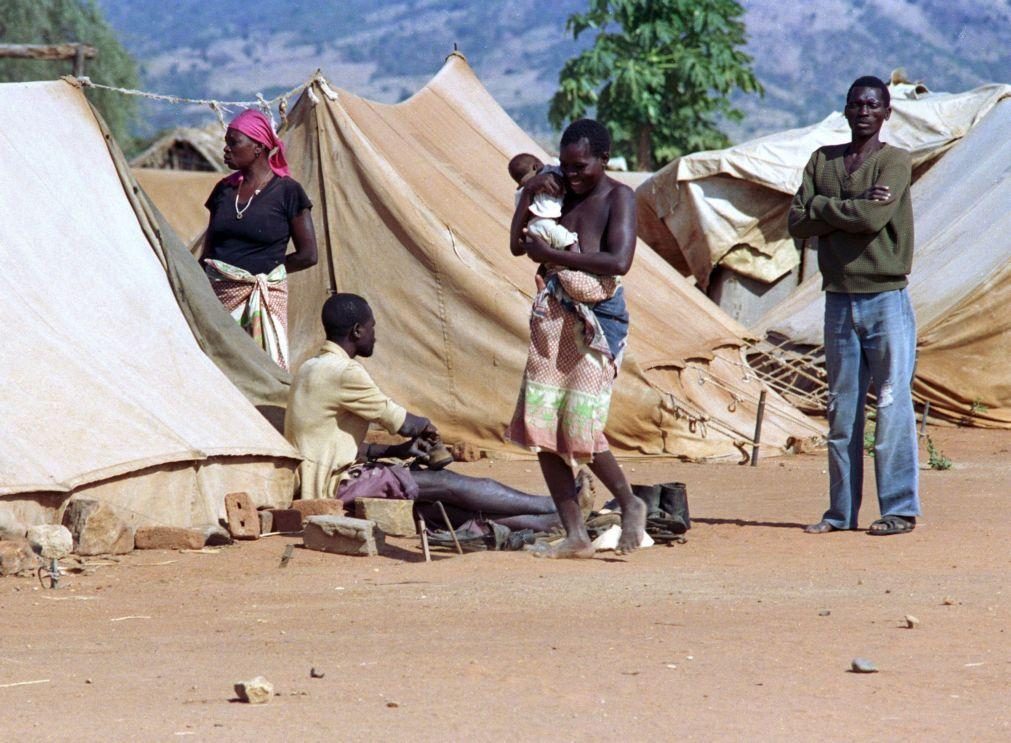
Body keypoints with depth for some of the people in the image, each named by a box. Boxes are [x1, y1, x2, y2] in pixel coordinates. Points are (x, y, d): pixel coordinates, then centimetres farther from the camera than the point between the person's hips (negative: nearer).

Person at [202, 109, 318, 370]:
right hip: (218, 296, 4)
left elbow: (308, 255, -1)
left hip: (264, 298, -4)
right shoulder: (224, 190, 11)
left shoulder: (287, 191, -2)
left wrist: (266, 268, 4)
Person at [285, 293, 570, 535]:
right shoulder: (343, 372, -18)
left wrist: (397, 450, 10)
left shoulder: (312, 369, 14)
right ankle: (554, 509, -1)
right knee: (448, 485, -7)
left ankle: (540, 522, 5)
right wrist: (426, 426, 11)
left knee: (442, 483, 7)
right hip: (338, 485, -10)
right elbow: (401, 423, -12)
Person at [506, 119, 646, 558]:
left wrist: (553, 255, -16)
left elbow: (618, 262, -19)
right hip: (553, 318, 7)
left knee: (579, 427, -14)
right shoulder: (561, 194, 14)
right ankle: (575, 535, 7)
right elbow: (518, 245, 15)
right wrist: (528, 195, 1)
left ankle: (631, 506, 10)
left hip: (597, 319, -7)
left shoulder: (617, 197, -5)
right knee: (540, 428, 1)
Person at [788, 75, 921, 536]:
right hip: (838, 302, 5)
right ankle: (841, 511, 11)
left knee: (892, 404, -7)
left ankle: (900, 509, -5)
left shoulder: (895, 162, -2)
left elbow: (873, 217, -18)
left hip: (886, 301, -5)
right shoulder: (822, 160, 12)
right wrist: (852, 207, -10)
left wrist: (824, 206, -5)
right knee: (842, 410, 7)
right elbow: (798, 221, 1)